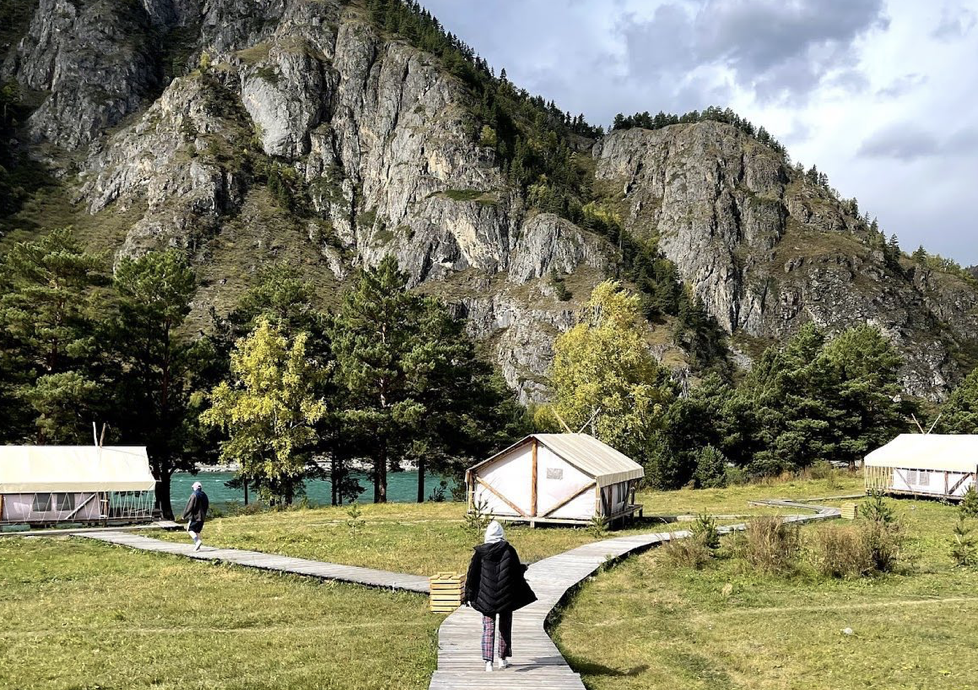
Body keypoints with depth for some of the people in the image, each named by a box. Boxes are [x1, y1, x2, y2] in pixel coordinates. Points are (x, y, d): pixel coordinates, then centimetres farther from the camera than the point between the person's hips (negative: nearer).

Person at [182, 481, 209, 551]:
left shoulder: (194, 495, -13)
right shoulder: (204, 495, 9)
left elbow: (189, 506, -13)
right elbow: (207, 506, 17)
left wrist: (184, 515, -4)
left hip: (194, 516, -7)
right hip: (202, 517, 7)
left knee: (190, 529, -1)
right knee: (197, 531, 13)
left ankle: (197, 541, -21)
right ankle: (197, 546, 10)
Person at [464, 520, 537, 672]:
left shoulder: (480, 552, -5)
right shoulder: (509, 551, -7)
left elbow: (472, 575, -1)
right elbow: (518, 574, -2)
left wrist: (470, 596, 8)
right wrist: (521, 596, 9)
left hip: (486, 598, 0)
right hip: (506, 597, 0)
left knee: (488, 628, 4)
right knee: (505, 627, 15)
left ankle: (488, 661, -7)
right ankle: (503, 659, 23)